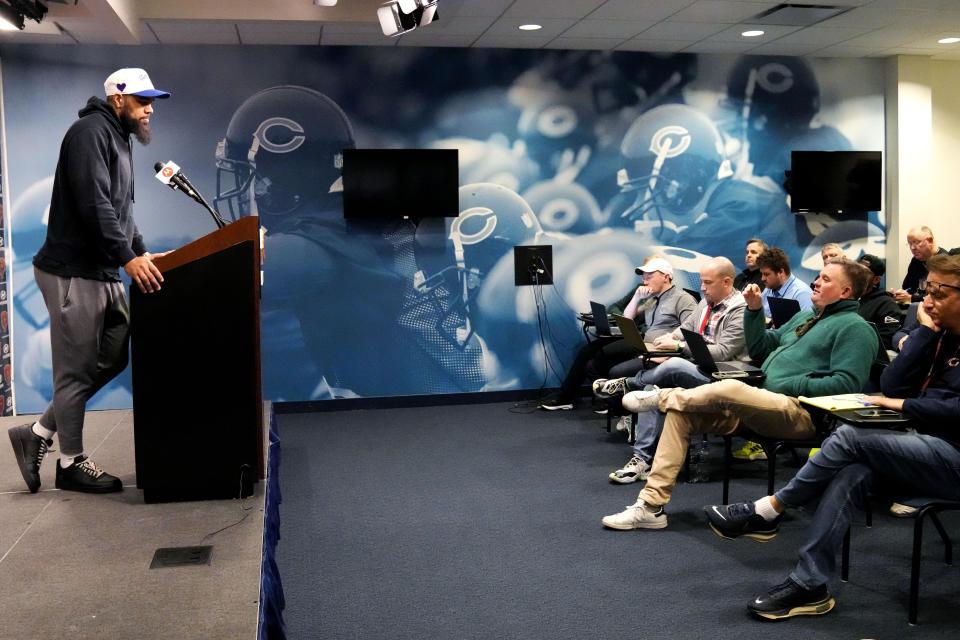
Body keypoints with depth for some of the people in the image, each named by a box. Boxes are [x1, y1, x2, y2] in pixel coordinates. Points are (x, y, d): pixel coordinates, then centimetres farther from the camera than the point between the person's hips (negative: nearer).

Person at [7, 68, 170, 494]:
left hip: (104, 273, 10)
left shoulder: (118, 139, 19)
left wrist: (141, 252, 15)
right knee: (76, 370, 0)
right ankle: (72, 464, 14)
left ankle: (38, 434, 21)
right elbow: (94, 203, -24)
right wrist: (127, 257, -27)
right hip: (73, 273, -10)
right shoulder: (91, 132, -12)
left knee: (115, 356, 12)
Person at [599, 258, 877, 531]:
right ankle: (651, 506, -10)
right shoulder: (805, 317, 27)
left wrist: (792, 385, -17)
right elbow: (759, 349, 30)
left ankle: (663, 397, -4)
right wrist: (754, 309, 17)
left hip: (800, 412, -9)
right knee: (680, 412, -7)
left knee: (730, 389, -35)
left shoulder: (854, 328, -1)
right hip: (763, 403, 9)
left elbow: (846, 383, -15)